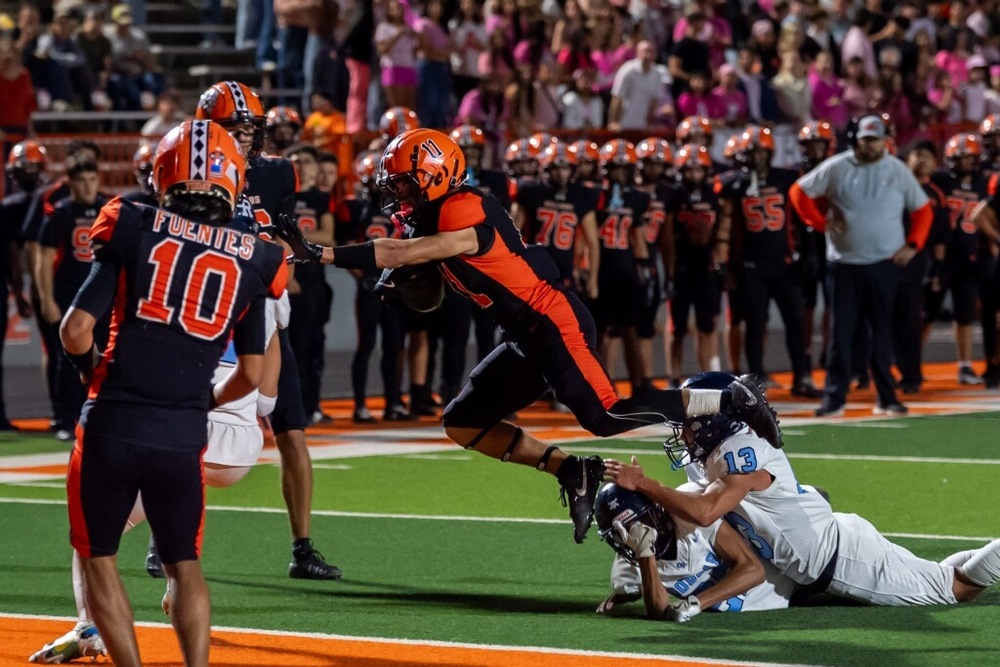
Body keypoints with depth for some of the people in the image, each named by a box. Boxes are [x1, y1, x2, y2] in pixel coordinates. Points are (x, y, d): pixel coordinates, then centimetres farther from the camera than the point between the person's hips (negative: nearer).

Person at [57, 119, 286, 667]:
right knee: (184, 565, 16)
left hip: (112, 424, -2)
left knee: (98, 555, 13)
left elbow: (75, 331, -5)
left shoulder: (134, 230, -2)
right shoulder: (249, 262, 5)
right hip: (183, 437, 2)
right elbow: (251, 375, 11)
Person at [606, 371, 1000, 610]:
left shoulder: (741, 452, -22)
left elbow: (704, 512, -34)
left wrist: (642, 484, -29)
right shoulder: (714, 458, 8)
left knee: (953, 587, -1)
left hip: (843, 555, -9)